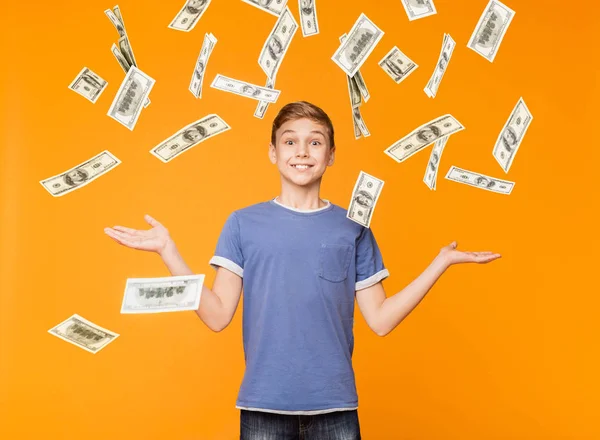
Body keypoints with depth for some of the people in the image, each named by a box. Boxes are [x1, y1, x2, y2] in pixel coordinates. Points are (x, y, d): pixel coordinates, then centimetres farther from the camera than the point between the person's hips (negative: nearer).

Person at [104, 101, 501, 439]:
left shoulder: (353, 228, 6)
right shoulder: (243, 224, 4)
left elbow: (381, 320, 3)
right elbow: (218, 316, -1)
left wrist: (442, 261, -1)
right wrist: (168, 250, -8)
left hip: (334, 403, 1)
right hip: (263, 403, 0)